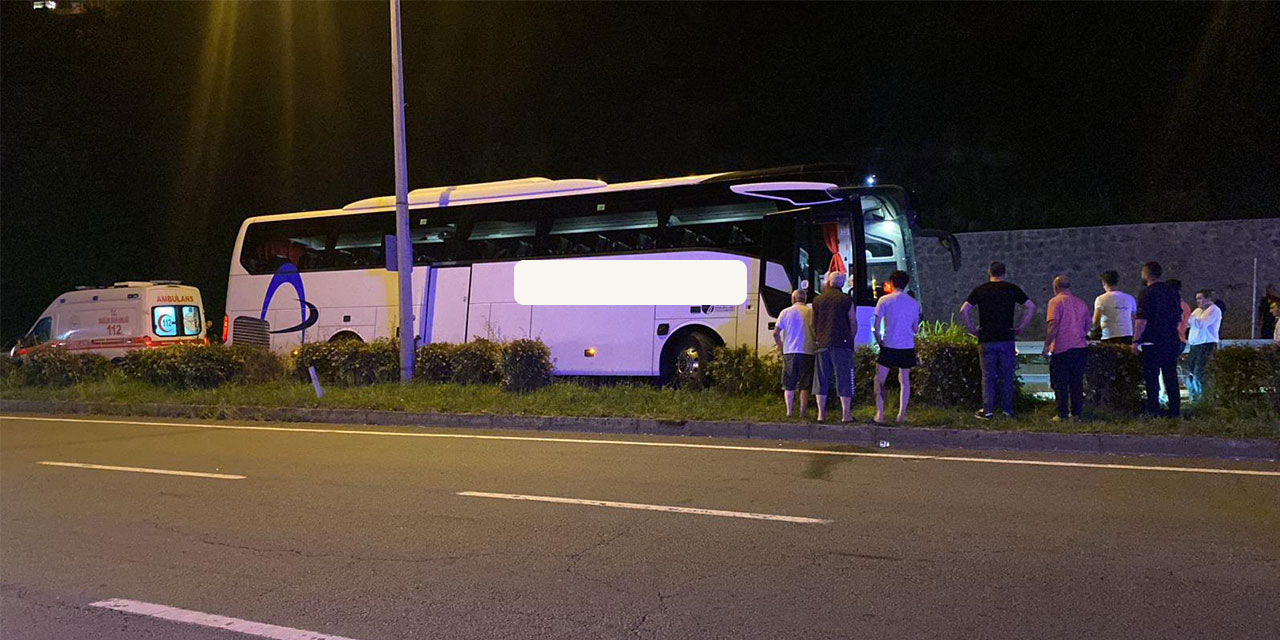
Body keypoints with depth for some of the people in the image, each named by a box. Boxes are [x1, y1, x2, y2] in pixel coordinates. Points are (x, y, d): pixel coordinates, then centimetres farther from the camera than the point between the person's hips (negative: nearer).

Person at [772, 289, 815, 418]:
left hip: (790, 351, 1)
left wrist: (780, 346, 14)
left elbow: (776, 333, 1)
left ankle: (789, 412, 1)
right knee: (805, 386, 5)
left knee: (789, 386, 7)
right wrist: (814, 344, 12)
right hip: (808, 352, -1)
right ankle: (802, 413, 2)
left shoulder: (786, 312, 3)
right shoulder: (811, 312, 0)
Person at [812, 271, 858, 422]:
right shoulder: (847, 300, -1)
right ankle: (846, 414, -4)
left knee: (822, 379, 7)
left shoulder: (817, 300, 7)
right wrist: (850, 339, 12)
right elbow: (853, 323, 0)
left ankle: (821, 414, 7)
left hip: (822, 344, 3)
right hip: (841, 343, -3)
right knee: (844, 378, -1)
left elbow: (813, 324, 13)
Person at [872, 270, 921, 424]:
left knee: (880, 380, 4)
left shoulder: (884, 300, -5)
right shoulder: (914, 303, 6)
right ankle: (902, 414, 9)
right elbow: (915, 328, 10)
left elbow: (876, 326, -6)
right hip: (907, 347, 3)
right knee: (905, 380, 11)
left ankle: (880, 413, -4)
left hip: (889, 346, -3)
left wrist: (879, 341, 7)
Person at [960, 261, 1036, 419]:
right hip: (1007, 339, 0)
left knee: (988, 376, 4)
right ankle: (1007, 410, 11)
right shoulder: (1012, 289, 3)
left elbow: (963, 310, -7)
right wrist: (1021, 327, 5)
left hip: (986, 339, 0)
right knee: (1006, 376, 8)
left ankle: (987, 410, 2)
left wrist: (972, 329, 2)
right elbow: (1031, 307, 1)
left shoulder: (980, 290, 2)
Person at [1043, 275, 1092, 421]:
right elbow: (1087, 327, 17)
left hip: (1061, 348, -5)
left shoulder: (1056, 301, -6)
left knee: (1060, 383, 0)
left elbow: (1053, 325, -16)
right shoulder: (1082, 303, 13)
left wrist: (1047, 345, -14)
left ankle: (1063, 414, -2)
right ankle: (1077, 413, 13)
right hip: (1080, 347, 6)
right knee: (1077, 383, 12)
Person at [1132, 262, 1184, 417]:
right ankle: (1175, 409, 11)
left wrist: (1136, 341, -12)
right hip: (1171, 342, 6)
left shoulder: (1146, 294, -11)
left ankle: (1153, 409, -5)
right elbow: (1179, 318, 18)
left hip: (1152, 342, -6)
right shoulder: (1173, 293, 11)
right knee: (1171, 375, 11)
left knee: (1151, 377, -3)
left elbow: (1141, 320, -15)